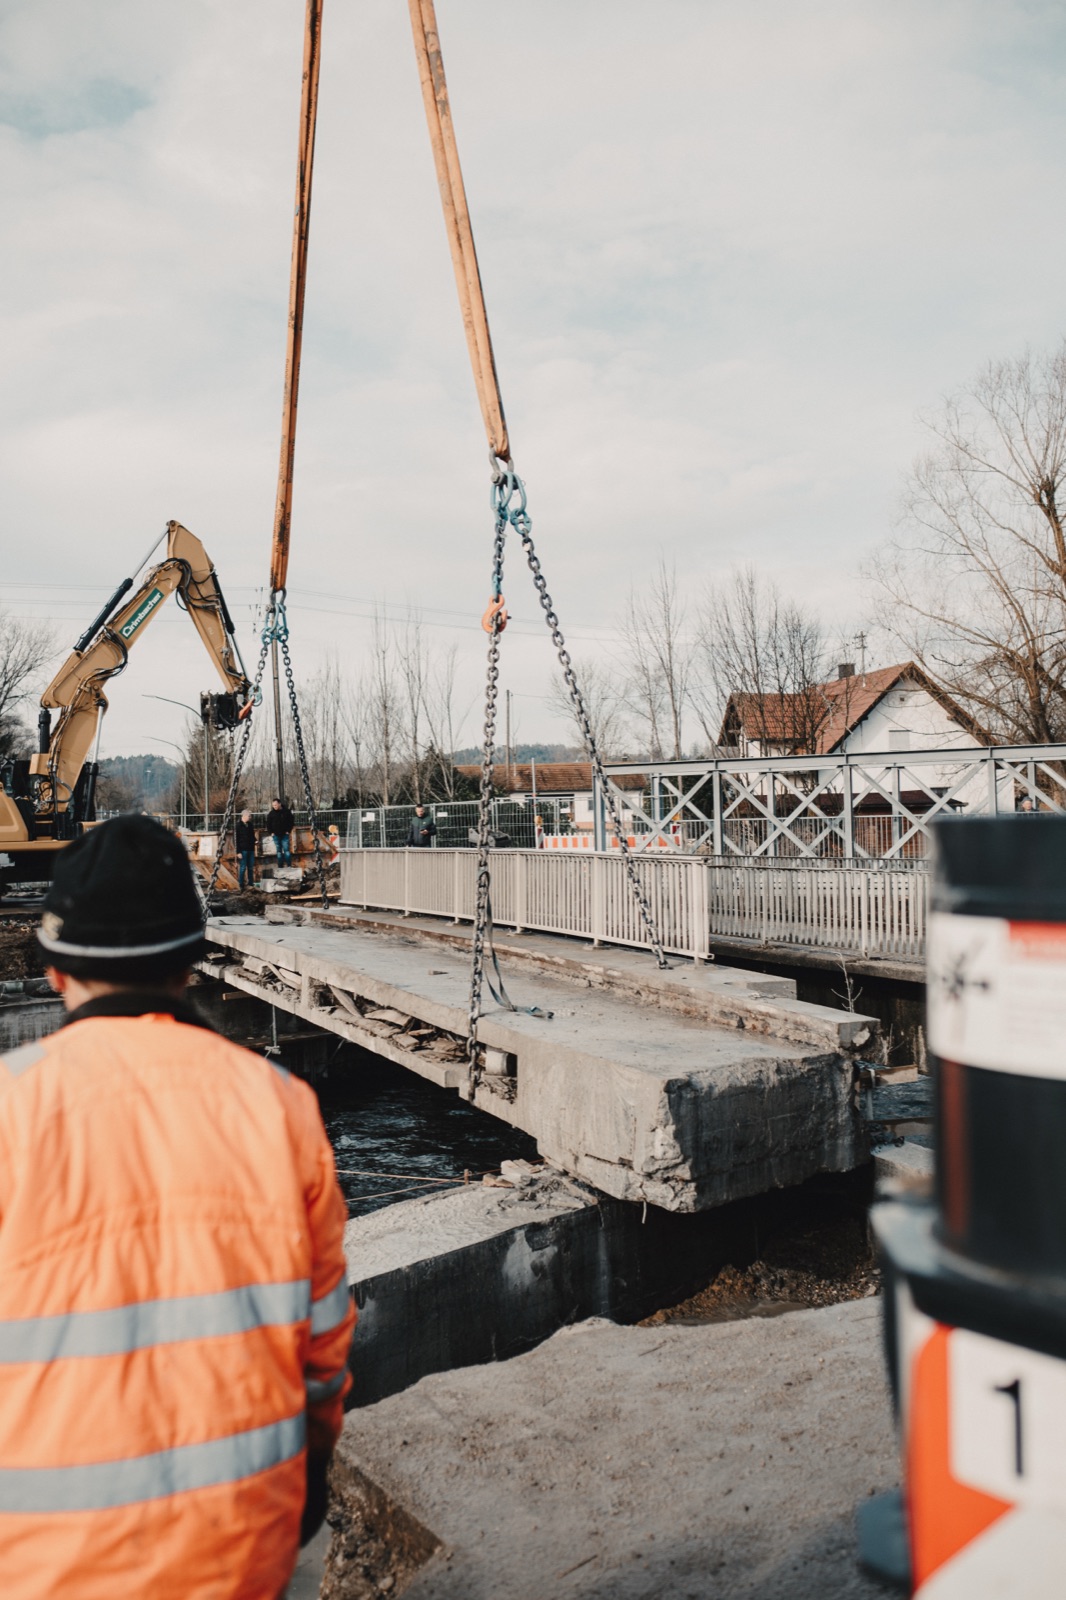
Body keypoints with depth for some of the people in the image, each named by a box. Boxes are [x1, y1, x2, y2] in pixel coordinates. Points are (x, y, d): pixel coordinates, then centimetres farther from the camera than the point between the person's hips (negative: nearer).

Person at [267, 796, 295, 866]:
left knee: (286, 850, -6)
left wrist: (289, 831, -2)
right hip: (276, 835, 2)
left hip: (285, 834, -2)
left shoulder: (286, 811, -2)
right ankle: (280, 867, 10)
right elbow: (268, 824, 8)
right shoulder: (271, 813, 1)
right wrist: (271, 832, -1)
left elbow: (291, 821, 4)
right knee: (279, 851, 6)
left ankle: (289, 866, -5)